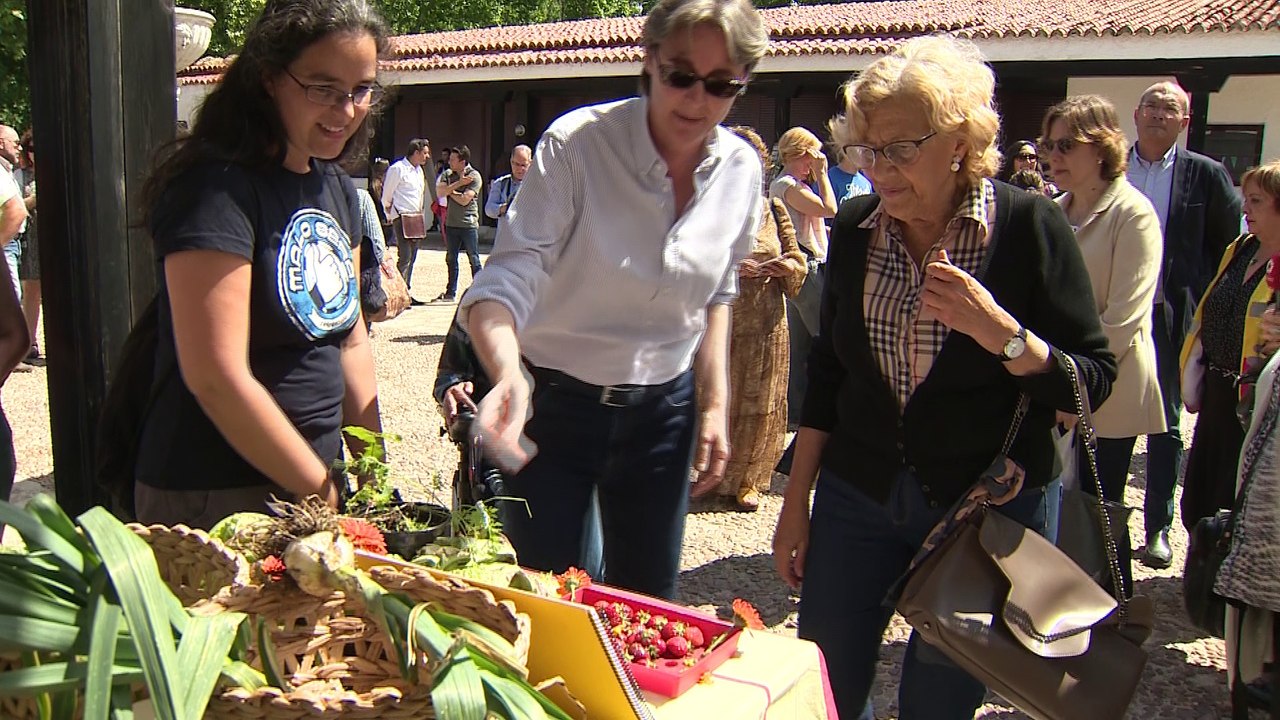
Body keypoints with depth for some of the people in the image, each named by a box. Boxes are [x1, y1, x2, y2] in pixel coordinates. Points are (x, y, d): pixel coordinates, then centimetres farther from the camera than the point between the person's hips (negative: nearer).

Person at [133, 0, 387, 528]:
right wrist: (322, 494, -16)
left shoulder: (337, 188, 7)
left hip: (315, 479, 8)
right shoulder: (218, 186, -18)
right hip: (213, 499, -8)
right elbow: (216, 377, -23)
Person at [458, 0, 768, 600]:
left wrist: (715, 405, 4)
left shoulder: (740, 170, -4)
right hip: (555, 401, -3)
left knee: (648, 601, 15)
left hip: (662, 411, 4)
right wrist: (508, 375, -43)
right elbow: (507, 279, -24)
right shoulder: (577, 144, -18)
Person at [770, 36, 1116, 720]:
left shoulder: (1029, 226, -11)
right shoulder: (855, 227, 0)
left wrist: (1000, 332, -28)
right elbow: (827, 371, 8)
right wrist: (795, 502, 8)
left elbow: (1092, 382, -10)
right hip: (856, 495, 3)